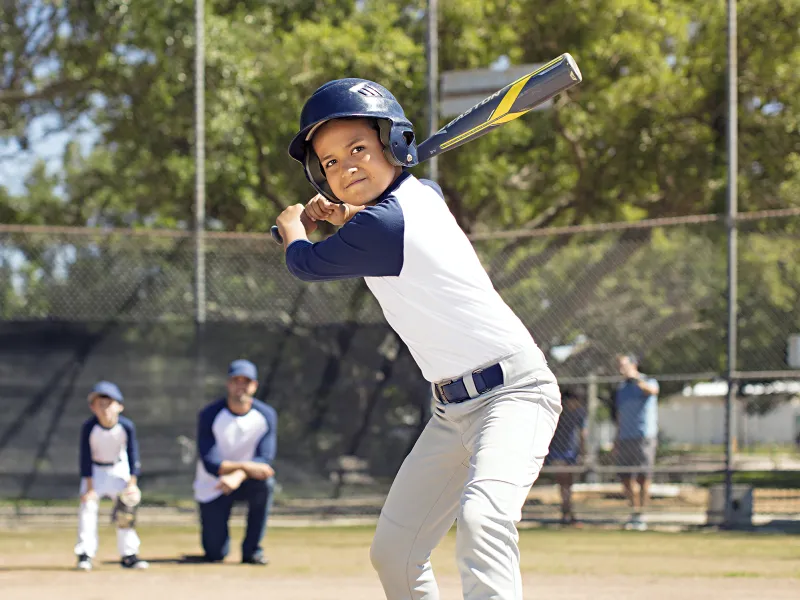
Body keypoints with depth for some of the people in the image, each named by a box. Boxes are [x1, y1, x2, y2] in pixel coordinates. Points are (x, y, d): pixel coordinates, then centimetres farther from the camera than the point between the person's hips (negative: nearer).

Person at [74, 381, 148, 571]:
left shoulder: (126, 426, -22)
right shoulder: (89, 427, -25)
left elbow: (132, 454, -15)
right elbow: (86, 458, -19)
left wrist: (132, 483, -18)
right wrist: (89, 486, -21)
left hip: (119, 469, 1)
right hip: (95, 469, -1)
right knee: (88, 505, -14)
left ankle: (128, 554, 7)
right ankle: (85, 553, -11)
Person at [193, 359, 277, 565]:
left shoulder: (266, 415, -9)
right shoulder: (210, 415, -15)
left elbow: (265, 459, -18)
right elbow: (210, 463, -22)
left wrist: (238, 476, -37)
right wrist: (246, 467, -36)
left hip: (246, 481, 2)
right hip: (213, 486, -2)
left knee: (265, 483, -34)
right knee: (215, 554, -12)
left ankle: (252, 550, -18)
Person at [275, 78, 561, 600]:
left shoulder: (382, 225, -19)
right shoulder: (423, 193, 6)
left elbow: (305, 263, -2)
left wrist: (292, 225, 20)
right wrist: (346, 213, 18)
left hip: (513, 393, -10)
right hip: (455, 408, 10)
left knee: (481, 517, -35)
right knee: (393, 552, 10)